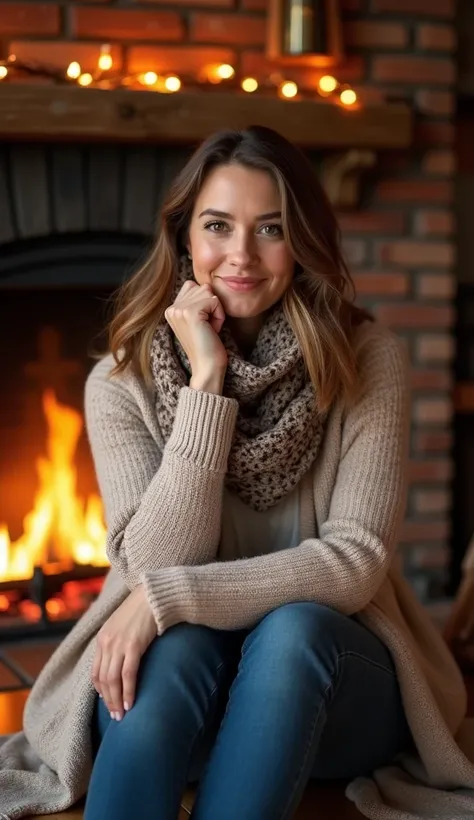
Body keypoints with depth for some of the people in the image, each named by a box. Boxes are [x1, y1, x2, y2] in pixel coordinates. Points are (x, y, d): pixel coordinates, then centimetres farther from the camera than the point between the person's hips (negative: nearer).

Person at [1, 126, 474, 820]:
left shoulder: (365, 361, -9)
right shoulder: (122, 384, -6)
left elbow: (355, 561, -16)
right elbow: (152, 565, -17)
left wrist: (165, 598, -24)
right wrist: (206, 381, -22)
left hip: (327, 669, 0)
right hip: (172, 680, 0)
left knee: (290, 631, -33)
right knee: (181, 645, -34)